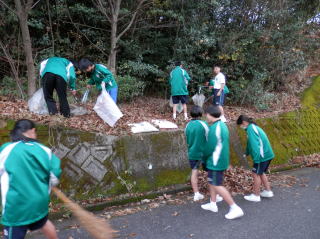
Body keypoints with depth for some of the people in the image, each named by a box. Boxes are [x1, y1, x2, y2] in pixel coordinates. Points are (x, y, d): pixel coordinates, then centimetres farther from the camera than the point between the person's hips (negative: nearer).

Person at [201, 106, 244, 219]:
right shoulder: (222, 125, 8)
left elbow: (210, 146, -20)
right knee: (211, 181, 20)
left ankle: (235, 208, 0)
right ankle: (213, 204, 31)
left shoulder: (214, 128, -22)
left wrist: (205, 155, 0)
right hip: (221, 159, 10)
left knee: (217, 185, -3)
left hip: (216, 161, -10)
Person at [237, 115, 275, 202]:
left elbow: (254, 144, -24)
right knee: (261, 173, 22)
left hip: (262, 156, -10)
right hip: (267, 154, 10)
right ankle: (268, 191, 30)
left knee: (256, 174, 1)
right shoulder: (254, 127, 15)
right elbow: (251, 143, 25)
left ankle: (256, 195, 10)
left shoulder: (250, 128, -16)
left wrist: (256, 159, -24)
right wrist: (247, 153, 31)